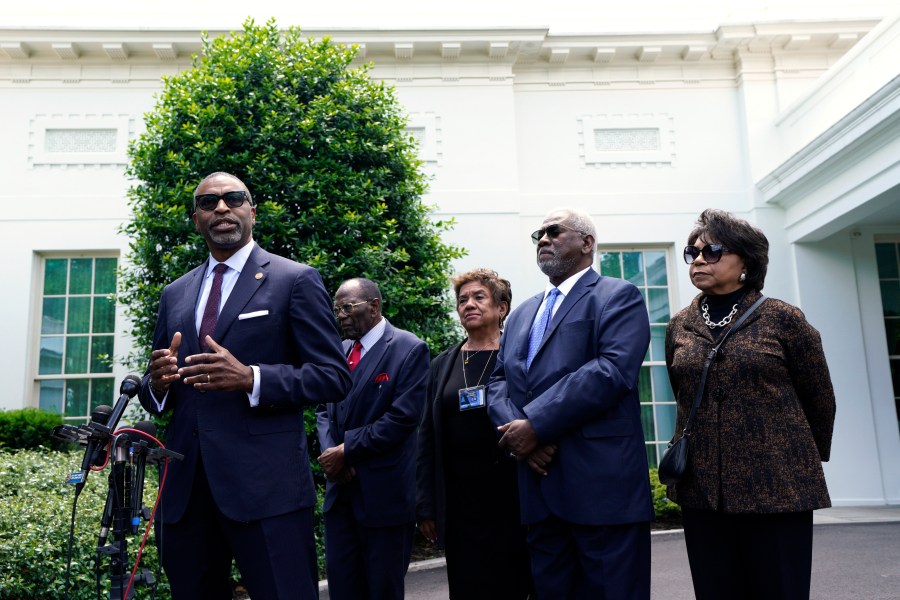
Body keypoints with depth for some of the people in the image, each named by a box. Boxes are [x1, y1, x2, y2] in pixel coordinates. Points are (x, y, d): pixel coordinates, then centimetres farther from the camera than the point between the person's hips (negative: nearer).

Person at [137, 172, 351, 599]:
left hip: (266, 485, -5)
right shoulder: (175, 295, 17)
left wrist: (251, 379, -19)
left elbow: (333, 376, -5)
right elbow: (156, 398, 20)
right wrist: (158, 383, -4)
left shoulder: (296, 280, 1)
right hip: (184, 488, 5)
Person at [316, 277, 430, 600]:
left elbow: (402, 418, -17)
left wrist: (346, 450, -15)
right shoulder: (340, 350, 11)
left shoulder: (409, 349, -10)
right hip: (341, 489, 6)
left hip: (384, 492, -6)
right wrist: (329, 451, -7)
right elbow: (324, 409, 13)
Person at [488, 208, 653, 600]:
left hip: (602, 484, -6)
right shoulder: (521, 314, 22)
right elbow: (499, 381, 12)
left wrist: (536, 424, -18)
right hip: (537, 490, 6)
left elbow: (613, 370, -15)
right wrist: (516, 430, -9)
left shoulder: (619, 297, 1)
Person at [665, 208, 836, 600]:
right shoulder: (679, 327, 7)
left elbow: (819, 398, 5)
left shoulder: (781, 318, -4)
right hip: (701, 490, 4)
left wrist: (807, 460, 14)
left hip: (778, 486, -3)